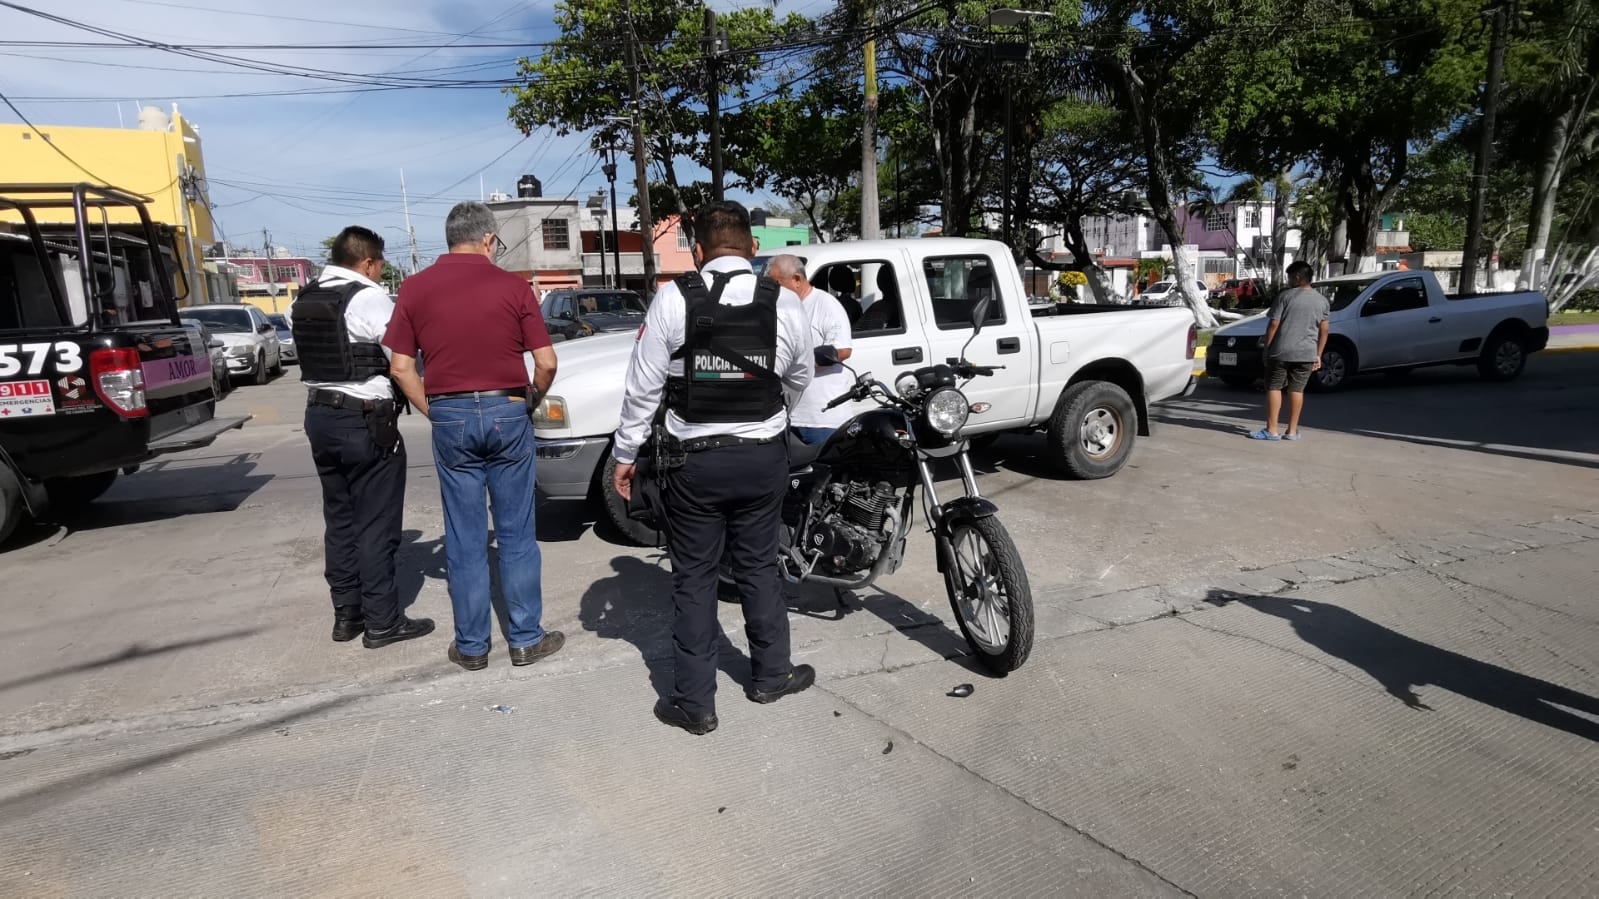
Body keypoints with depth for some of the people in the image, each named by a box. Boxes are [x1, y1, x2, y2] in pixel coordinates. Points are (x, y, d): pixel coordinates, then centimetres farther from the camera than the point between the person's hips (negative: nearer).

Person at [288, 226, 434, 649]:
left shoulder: (301, 301, 11)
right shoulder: (369, 299, -13)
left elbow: (312, 351, 8)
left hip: (319, 415, 8)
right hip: (365, 420, -8)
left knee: (339, 518, 15)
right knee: (376, 522, -1)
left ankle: (346, 614, 22)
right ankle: (381, 621, 5)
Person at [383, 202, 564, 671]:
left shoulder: (415, 288, 2)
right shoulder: (513, 287, -3)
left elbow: (401, 368, 0)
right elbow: (546, 363, -6)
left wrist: (433, 411, 9)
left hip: (451, 418, 2)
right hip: (507, 414, -1)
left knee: (465, 538, 9)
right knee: (516, 534, 8)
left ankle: (471, 645, 18)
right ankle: (525, 639, 16)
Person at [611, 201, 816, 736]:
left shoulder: (673, 300, -9)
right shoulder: (785, 303, -4)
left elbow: (643, 388, -8)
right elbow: (799, 381, 10)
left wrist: (625, 455, 3)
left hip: (693, 461, -2)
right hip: (762, 457, 2)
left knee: (693, 579, 8)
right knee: (759, 568, 18)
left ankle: (694, 703, 16)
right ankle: (771, 675, 31)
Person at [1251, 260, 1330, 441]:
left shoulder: (1285, 296, -4)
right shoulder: (1322, 300, 9)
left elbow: (1273, 325, -7)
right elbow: (1324, 331, 10)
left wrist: (1267, 348, 1)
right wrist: (1318, 355, 15)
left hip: (1281, 351, -4)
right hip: (1307, 353, 4)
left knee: (1274, 388, 1)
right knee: (1296, 389, 9)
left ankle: (1272, 430, -3)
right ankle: (1292, 431, 10)